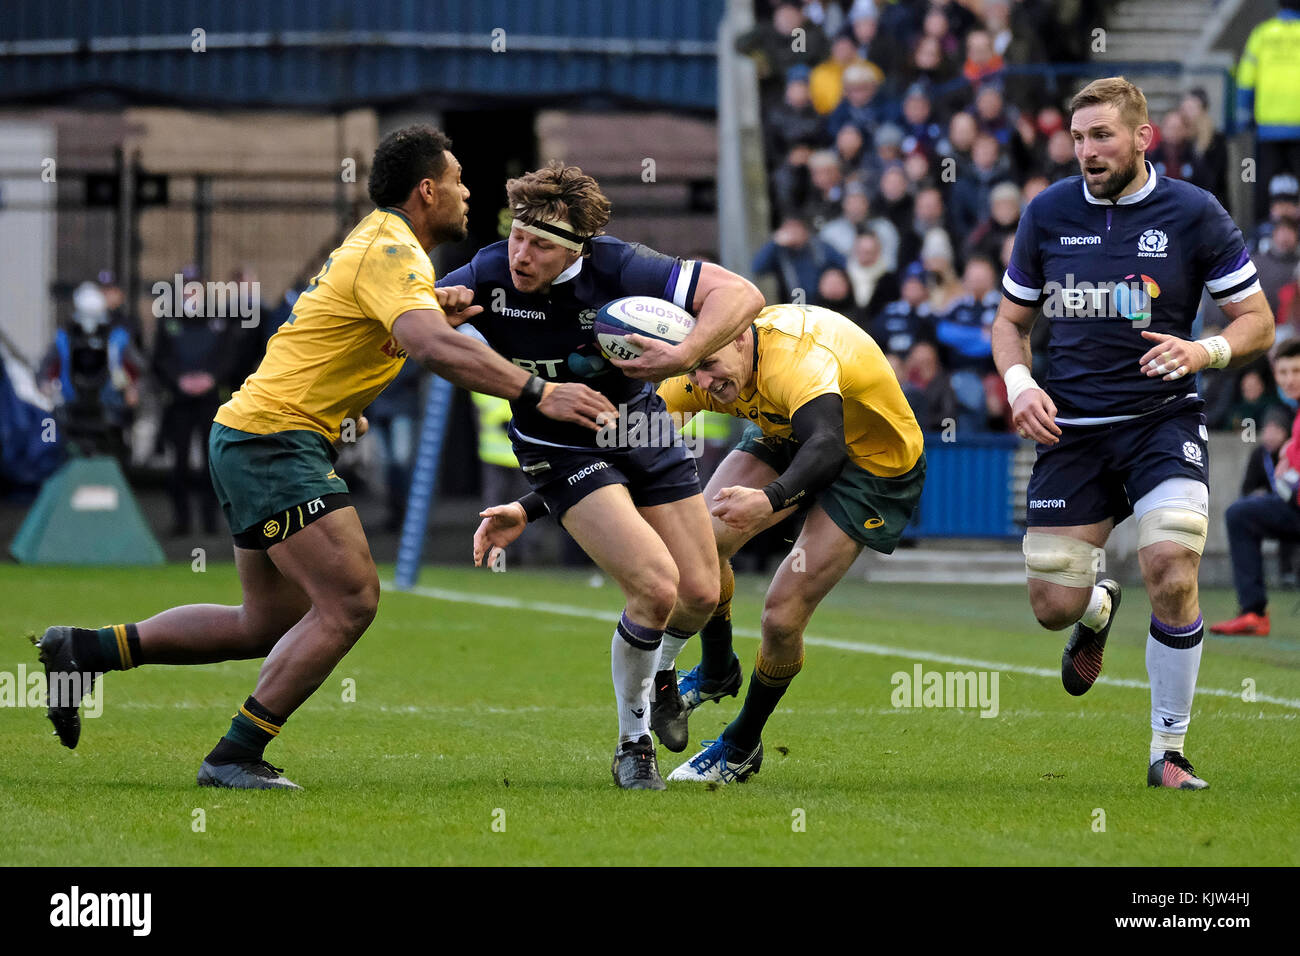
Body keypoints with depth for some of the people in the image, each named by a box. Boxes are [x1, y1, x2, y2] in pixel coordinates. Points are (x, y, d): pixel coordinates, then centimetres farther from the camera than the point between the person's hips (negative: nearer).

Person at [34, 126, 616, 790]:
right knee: (351, 600, -14)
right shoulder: (391, 252, -17)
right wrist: (536, 392, -33)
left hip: (248, 438, 11)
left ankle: (84, 649, 17)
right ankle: (235, 757, -10)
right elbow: (434, 350, -32)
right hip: (274, 441, -11)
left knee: (270, 626, 14)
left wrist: (431, 312, 7)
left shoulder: (379, 241, 17)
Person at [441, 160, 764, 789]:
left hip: (639, 430, 2)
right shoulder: (489, 275, -23)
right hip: (560, 450, -2)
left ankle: (655, 672, 41)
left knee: (701, 594, 4)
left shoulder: (617, 267, -26)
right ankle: (633, 742, 1)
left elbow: (741, 294, -27)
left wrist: (683, 357, -42)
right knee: (655, 586, -20)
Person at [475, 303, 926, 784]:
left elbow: (826, 446, -53)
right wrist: (528, 509, -22)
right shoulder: (698, 372, -18)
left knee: (783, 614, -14)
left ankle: (741, 748, 10)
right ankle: (716, 672, 17)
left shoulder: (798, 356, -39)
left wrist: (770, 500, -72)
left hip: (876, 460, -6)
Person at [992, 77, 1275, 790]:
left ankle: (1169, 750, -5)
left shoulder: (1193, 214, -4)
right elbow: (1011, 318, 15)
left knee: (1172, 576, -22)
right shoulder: (1048, 213, 3)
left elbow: (1257, 322, 1)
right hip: (1071, 429, 3)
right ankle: (1099, 609, 39)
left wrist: (1204, 351, -19)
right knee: (1053, 606, -2)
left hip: (1161, 420, -2)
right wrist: (1018, 383, -6)